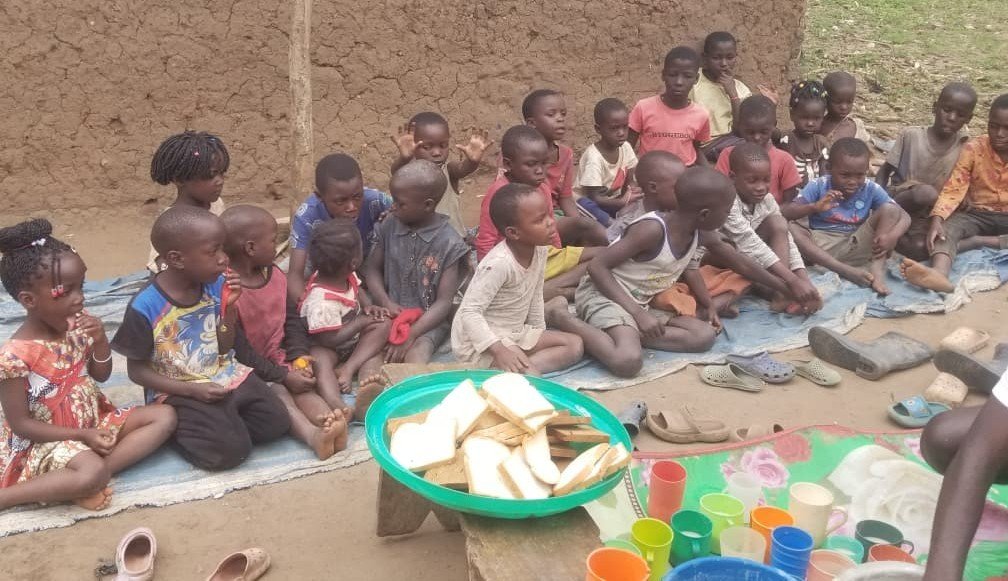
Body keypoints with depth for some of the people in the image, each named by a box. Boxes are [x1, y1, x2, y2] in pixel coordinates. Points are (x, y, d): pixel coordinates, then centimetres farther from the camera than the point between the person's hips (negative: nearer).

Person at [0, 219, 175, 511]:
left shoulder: (76, 326, -4)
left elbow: (101, 375, 8)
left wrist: (100, 341, -13)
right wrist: (81, 436, -20)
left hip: (94, 421, 8)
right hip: (48, 440, -7)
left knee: (164, 416, -6)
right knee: (92, 475, -35)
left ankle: (98, 469, -19)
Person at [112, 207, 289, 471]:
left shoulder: (215, 286, -3)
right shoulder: (145, 307, -19)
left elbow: (224, 349, 5)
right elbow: (137, 370, -10)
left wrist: (229, 307, -11)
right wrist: (192, 390, -19)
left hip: (223, 376, 6)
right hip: (178, 392, -6)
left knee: (277, 422, -7)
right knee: (230, 450, -21)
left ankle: (222, 421, 9)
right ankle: (177, 428, 3)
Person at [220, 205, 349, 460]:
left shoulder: (276, 275, 4)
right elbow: (238, 349, -20)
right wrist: (283, 376, -20)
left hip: (276, 362, 6)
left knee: (302, 385, -21)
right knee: (276, 390, -29)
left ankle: (326, 420, -47)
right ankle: (312, 436, -52)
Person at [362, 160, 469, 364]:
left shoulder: (449, 244, -11)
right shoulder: (390, 225, 2)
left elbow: (444, 302, -11)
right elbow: (372, 268, 13)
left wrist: (410, 336, -20)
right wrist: (385, 302, -7)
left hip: (429, 320, -5)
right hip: (390, 314, 5)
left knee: (416, 353, -33)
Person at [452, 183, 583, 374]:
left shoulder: (540, 250, -5)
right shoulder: (499, 264, -28)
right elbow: (470, 312, -29)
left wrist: (539, 333, 14)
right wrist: (499, 351, -36)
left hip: (514, 333, 10)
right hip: (479, 342, -10)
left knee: (574, 345, 3)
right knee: (529, 377, -32)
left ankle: (523, 367, -9)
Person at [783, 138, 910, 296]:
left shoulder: (871, 190, -3)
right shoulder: (818, 186, -8)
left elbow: (904, 216, -5)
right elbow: (784, 212, -17)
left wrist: (892, 236, -27)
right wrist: (814, 207, -35)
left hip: (856, 246, 1)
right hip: (821, 246, -1)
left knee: (889, 209, -14)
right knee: (789, 228, -30)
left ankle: (877, 269, -26)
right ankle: (846, 270, -33)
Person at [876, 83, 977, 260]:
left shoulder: (965, 146, -2)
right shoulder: (911, 135, -8)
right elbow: (884, 171, -1)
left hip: (927, 214, 2)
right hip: (897, 202, -2)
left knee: (919, 249, -30)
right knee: (926, 193, -36)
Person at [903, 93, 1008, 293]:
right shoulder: (974, 149, -8)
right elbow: (953, 189, -15)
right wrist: (937, 220, -33)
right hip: (977, 214, -1)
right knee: (947, 228, -33)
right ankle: (940, 274, -60)